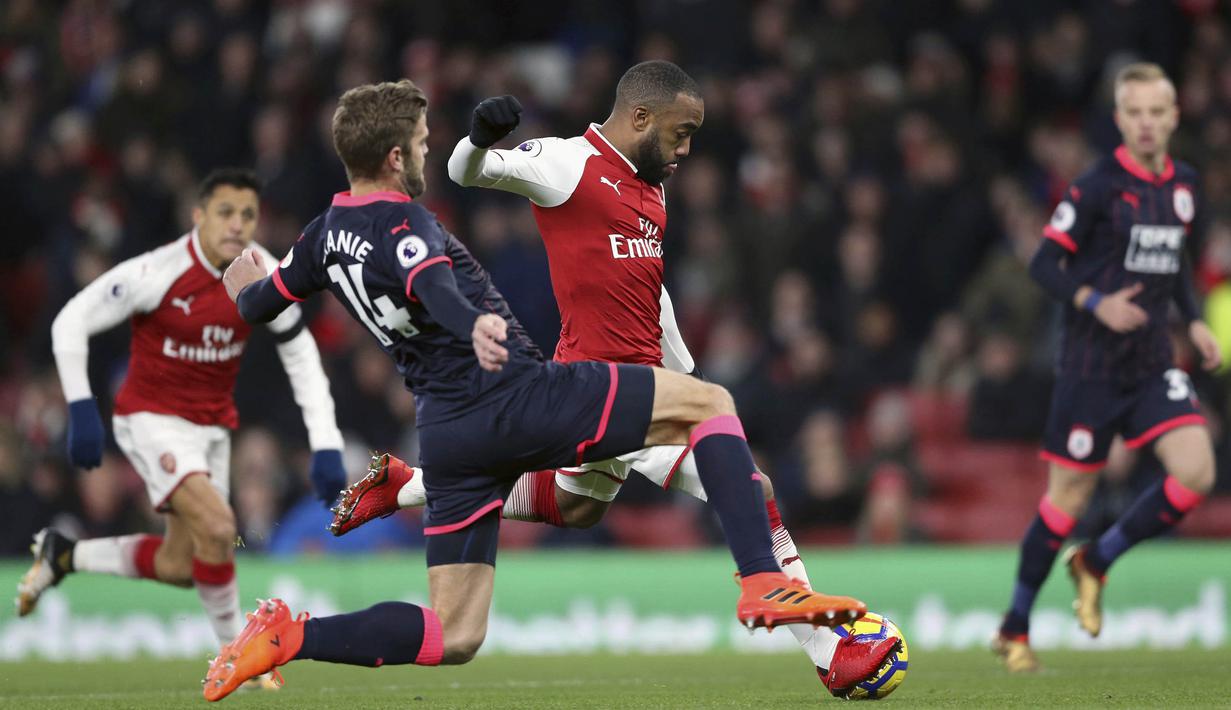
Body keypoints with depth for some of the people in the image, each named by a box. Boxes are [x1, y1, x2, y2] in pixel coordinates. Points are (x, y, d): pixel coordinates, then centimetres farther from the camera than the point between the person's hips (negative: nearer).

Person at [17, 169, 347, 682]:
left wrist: (325, 447, -8)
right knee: (216, 525, -26)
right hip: (151, 418, -6)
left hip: (212, 424, 6)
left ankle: (63, 555, 31)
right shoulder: (157, 273, -23)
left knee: (178, 568, 8)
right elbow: (70, 323, -13)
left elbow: (301, 356, 1)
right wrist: (81, 411, -19)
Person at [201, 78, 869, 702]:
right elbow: (434, 287, -34)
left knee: (452, 637, 12)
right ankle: (764, 585, -14)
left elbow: (257, 305, 30)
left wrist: (247, 286, 54)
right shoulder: (405, 225, -11)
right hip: (520, 398, -8)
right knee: (710, 404, -1)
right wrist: (477, 327, -55)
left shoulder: (326, 235, 13)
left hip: (447, 437, 8)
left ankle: (285, 635, -4)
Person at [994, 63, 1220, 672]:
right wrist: (1097, 303, -25)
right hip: (1092, 363, -5)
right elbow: (1043, 265, -10)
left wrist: (1194, 321, 8)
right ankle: (1014, 630, 17)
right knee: (1069, 495, 0)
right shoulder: (1098, 187, -11)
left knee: (1196, 473, -13)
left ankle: (1096, 563, 10)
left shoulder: (1183, 186, 7)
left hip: (1152, 361, 5)